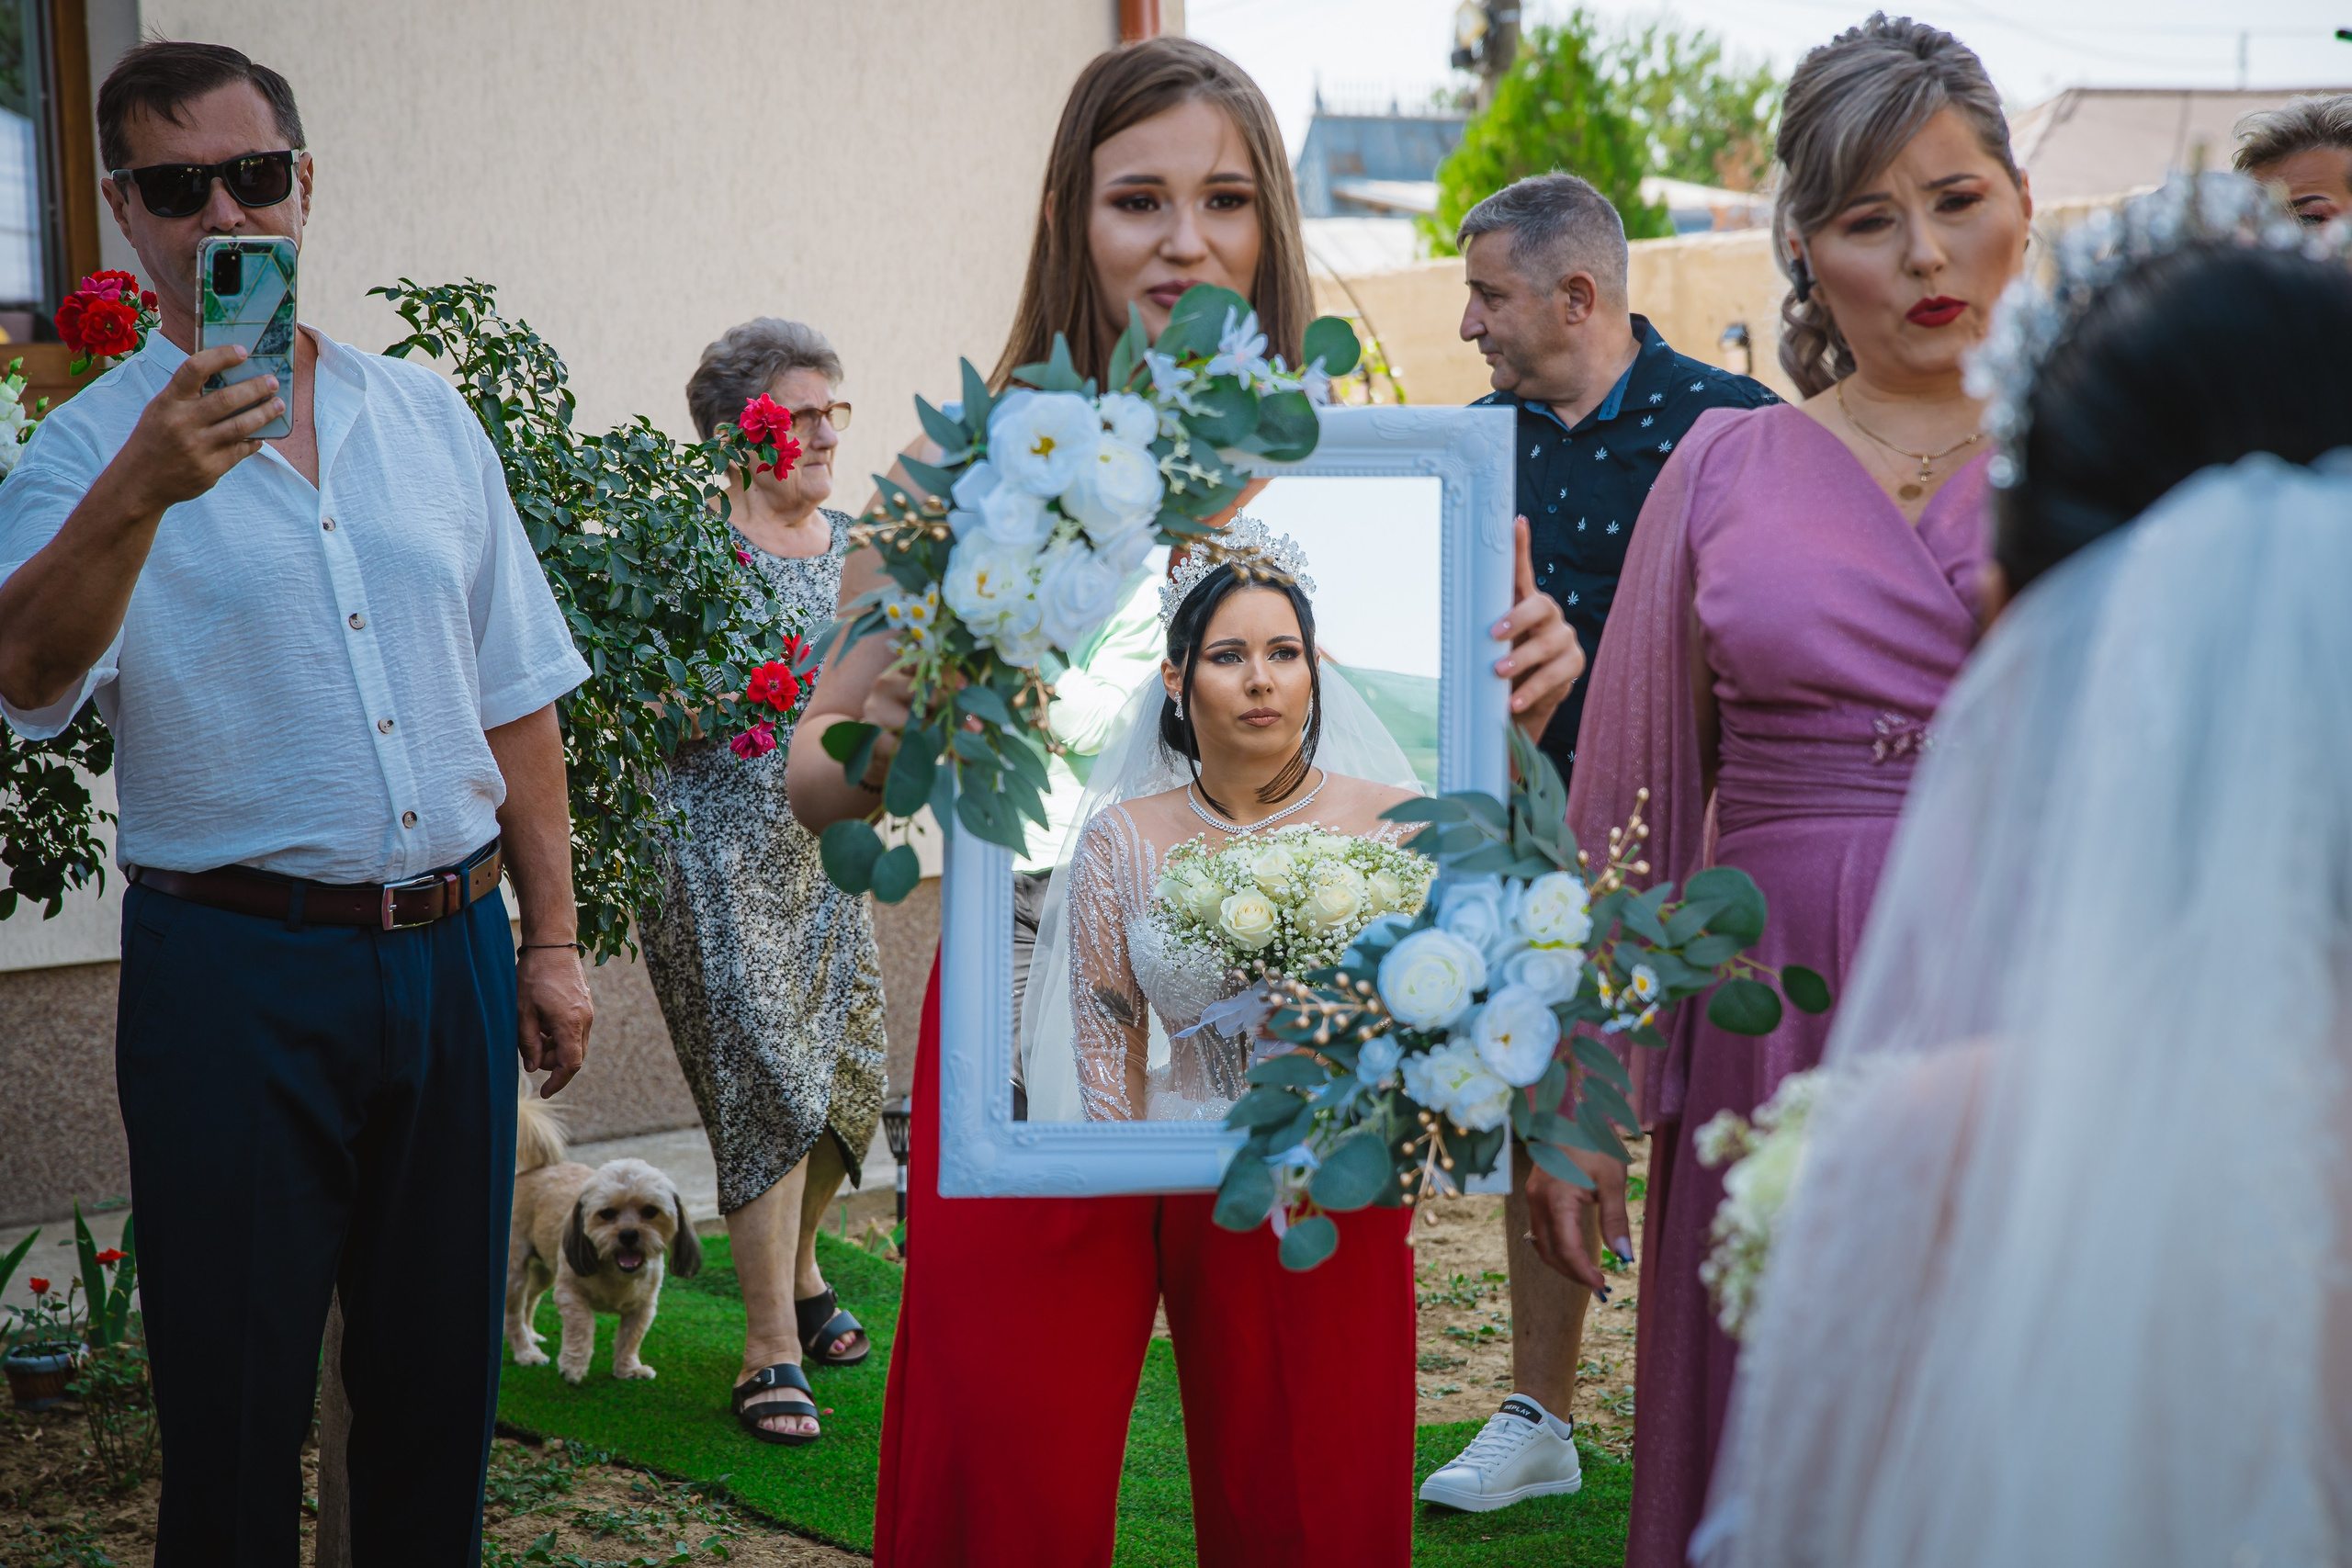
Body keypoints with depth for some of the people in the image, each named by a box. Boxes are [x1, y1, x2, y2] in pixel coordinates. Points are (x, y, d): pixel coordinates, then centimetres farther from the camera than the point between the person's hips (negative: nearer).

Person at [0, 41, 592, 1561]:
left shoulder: (426, 414, 10)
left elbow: (516, 695, 12)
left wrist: (551, 936, 7)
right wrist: (141, 491, -36)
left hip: (451, 953, 4)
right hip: (235, 966, -3)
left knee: (443, 1379, 12)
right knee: (236, 1395, 4)